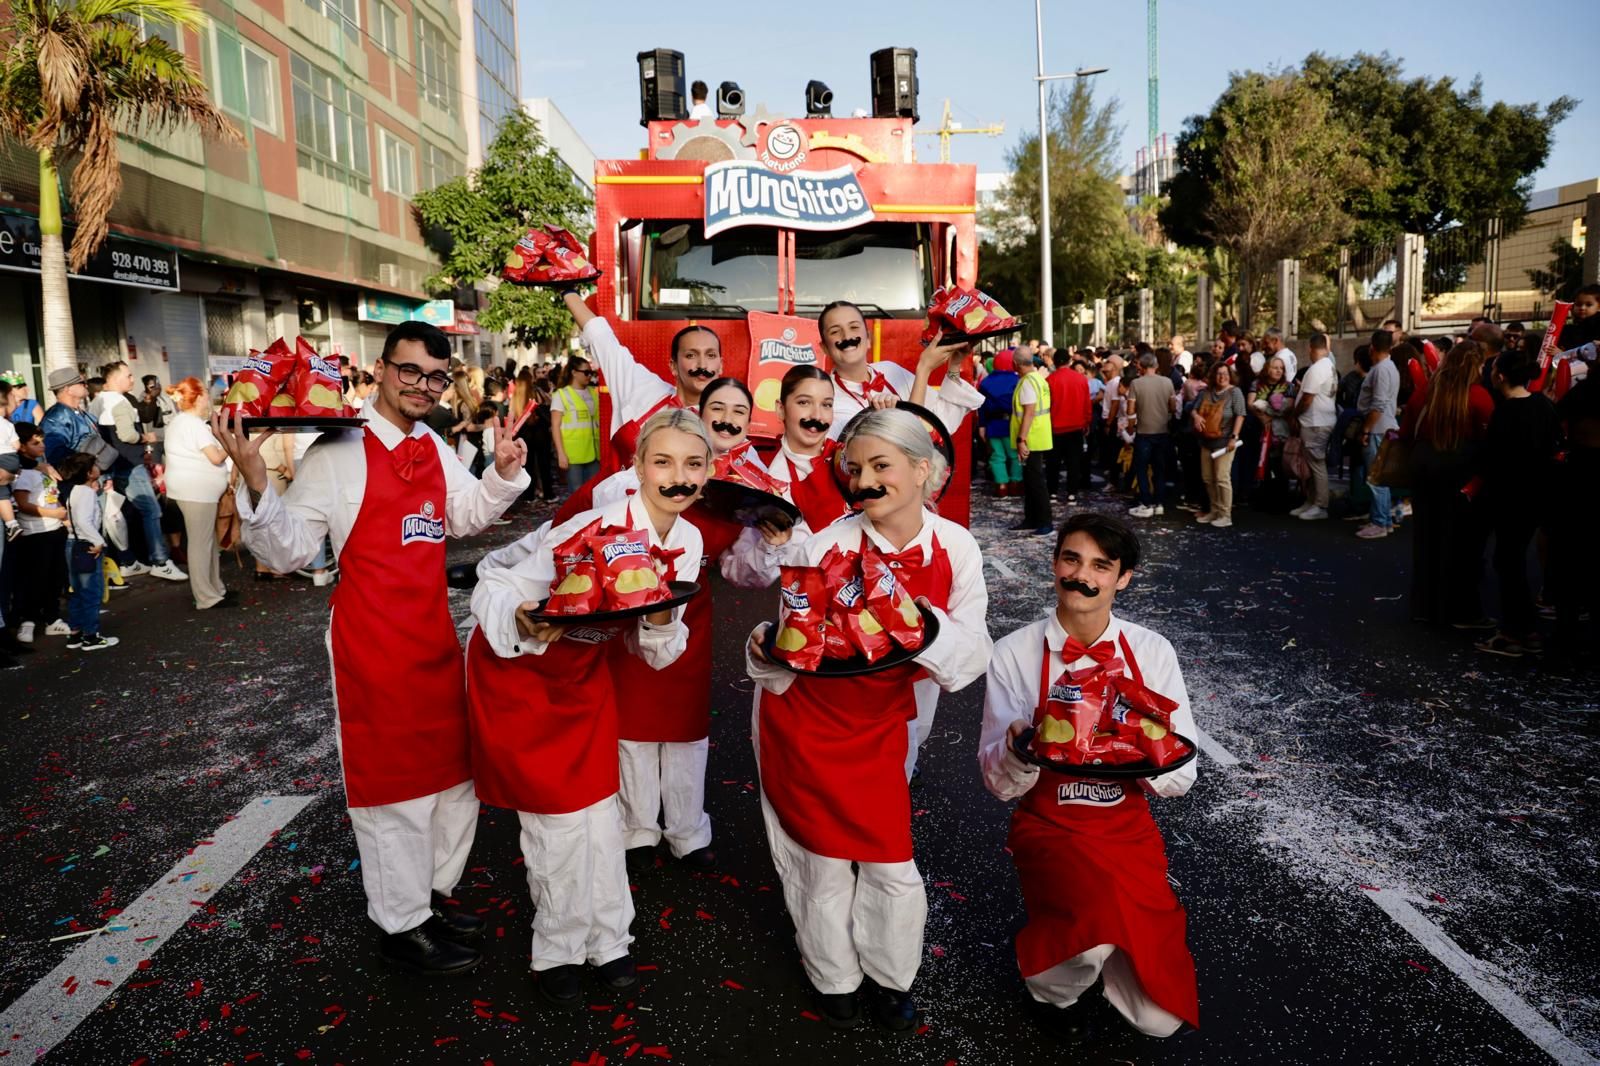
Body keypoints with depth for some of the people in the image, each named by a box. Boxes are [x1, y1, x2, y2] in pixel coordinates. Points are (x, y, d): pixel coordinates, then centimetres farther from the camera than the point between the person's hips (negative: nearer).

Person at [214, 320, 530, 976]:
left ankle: (431, 895, 39)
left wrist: (503, 475, 6)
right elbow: (288, 551, -14)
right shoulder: (338, 452, -14)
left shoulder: (434, 448, 8)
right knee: (393, 779, 4)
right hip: (373, 639, -7)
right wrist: (256, 484, -30)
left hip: (435, 633, 8)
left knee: (453, 770, 18)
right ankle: (401, 926, 24)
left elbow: (466, 517, 23)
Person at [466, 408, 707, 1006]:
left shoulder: (688, 542, -10)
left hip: (585, 669, 5)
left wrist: (661, 623, -25)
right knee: (554, 811, 0)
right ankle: (557, 951, 21)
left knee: (598, 807, 6)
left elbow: (656, 652, -3)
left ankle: (606, 940, 25)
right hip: (517, 668, -5)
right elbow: (494, 589, -25)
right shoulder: (595, 529, -30)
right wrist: (524, 622, -46)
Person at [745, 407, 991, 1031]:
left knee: (891, 867, 8)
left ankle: (892, 975, 39)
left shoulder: (955, 549, -12)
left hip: (879, 729, 2)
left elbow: (971, 663, -15)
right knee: (823, 862, 11)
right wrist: (767, 650, -36)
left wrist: (920, 618, -32)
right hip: (803, 725, -2)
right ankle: (833, 976, 40)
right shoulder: (828, 546, -20)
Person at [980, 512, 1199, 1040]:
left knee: (1159, 1016, -7)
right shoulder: (1015, 654, -9)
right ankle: (1049, 974, 3)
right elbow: (999, 782, -7)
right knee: (1106, 911, -32)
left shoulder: (1152, 652, -3)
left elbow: (1181, 775, -1)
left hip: (1129, 828, 2)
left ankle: (1095, 945, 26)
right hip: (1049, 826, -2)